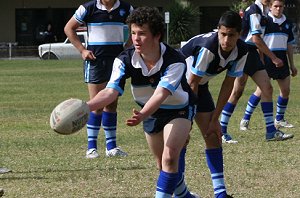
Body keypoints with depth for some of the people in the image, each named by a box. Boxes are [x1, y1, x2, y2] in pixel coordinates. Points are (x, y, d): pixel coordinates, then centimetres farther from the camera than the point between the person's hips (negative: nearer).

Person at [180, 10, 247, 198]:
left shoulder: (241, 51, -16)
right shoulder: (207, 47, -36)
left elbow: (228, 84, -6)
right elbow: (192, 83, -27)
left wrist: (214, 119, -7)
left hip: (199, 86, 7)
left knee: (214, 136, 2)